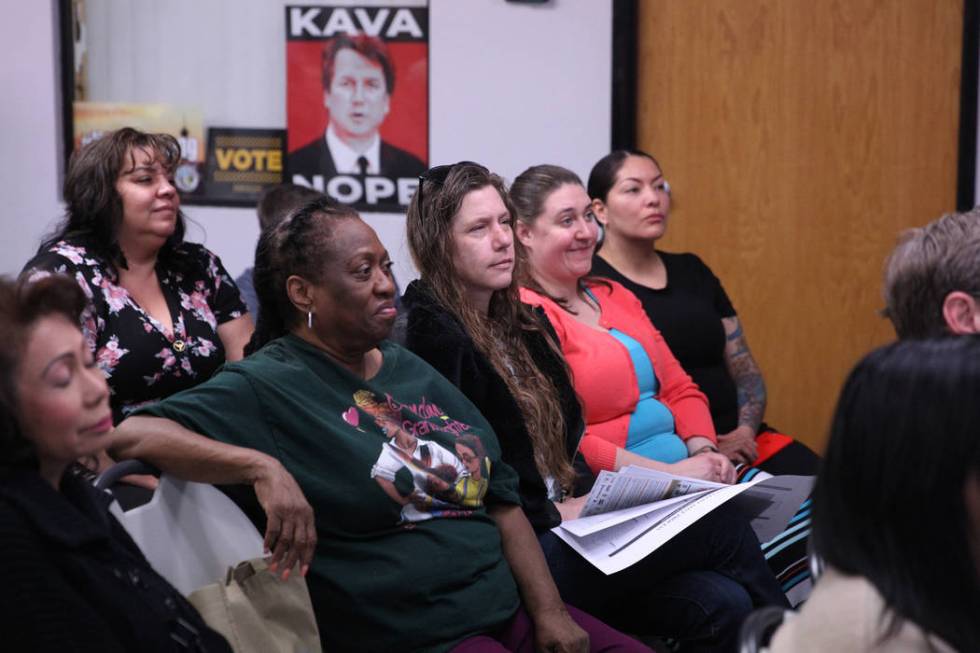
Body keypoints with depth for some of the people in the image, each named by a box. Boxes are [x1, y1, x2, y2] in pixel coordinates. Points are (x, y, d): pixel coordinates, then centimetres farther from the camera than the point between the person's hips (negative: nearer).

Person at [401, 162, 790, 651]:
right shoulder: (429, 334, -10)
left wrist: (585, 495, 1)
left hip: (563, 518, 8)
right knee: (722, 528, -15)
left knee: (721, 605, -16)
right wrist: (555, 512, -10)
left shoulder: (523, 322, 16)